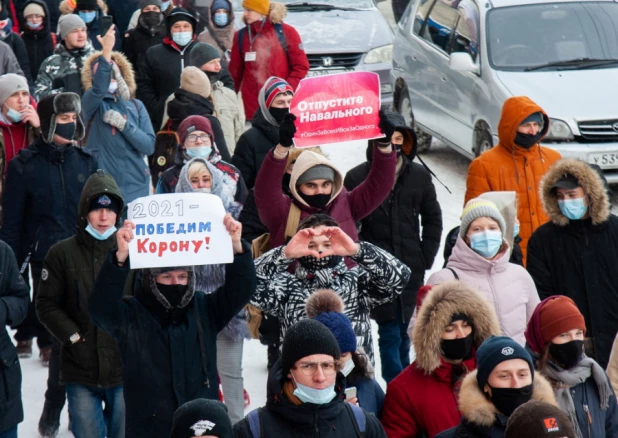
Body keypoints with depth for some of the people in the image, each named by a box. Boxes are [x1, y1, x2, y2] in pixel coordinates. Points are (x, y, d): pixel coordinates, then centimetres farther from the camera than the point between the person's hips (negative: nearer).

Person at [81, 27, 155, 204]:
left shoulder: (136, 106, 12)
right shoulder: (92, 103, 3)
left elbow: (149, 145, 1)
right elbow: (99, 88, -22)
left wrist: (124, 124, -12)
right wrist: (106, 52, -32)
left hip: (137, 184, 3)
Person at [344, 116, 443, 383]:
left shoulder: (420, 176, 7)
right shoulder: (357, 178, -2)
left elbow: (432, 219, 13)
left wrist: (425, 258, 5)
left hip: (411, 271, 3)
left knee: (404, 333, 12)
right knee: (390, 333, -7)